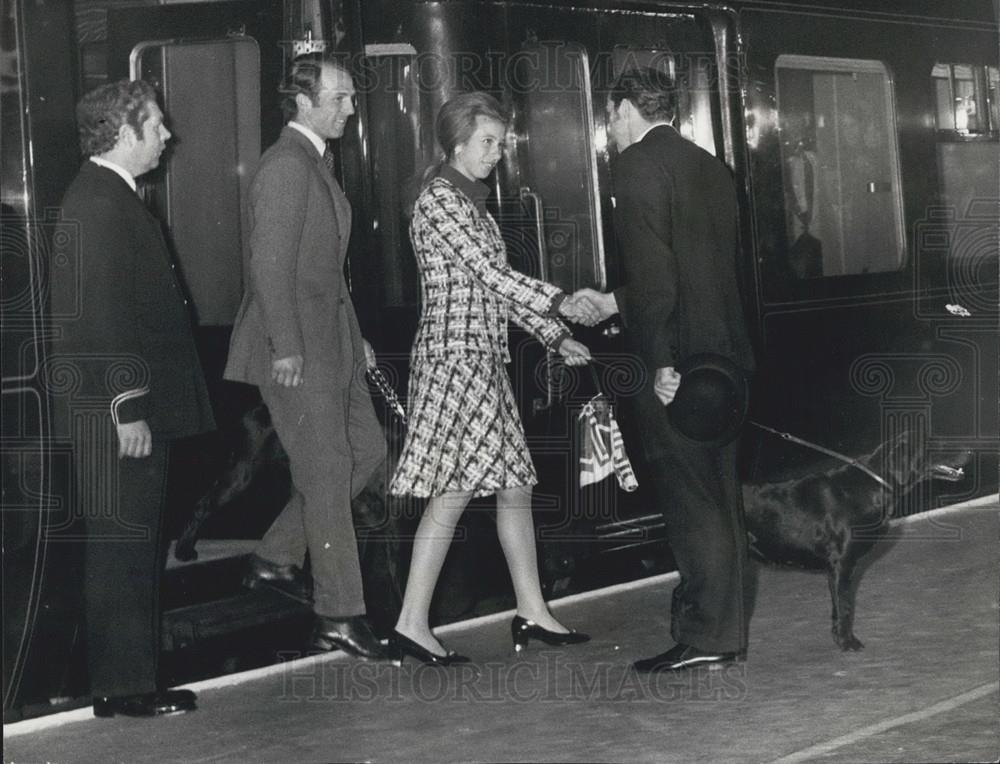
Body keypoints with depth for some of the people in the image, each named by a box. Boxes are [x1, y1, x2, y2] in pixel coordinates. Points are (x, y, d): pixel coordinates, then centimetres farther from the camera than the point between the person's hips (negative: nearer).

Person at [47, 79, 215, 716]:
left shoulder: (111, 197, 17)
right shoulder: (98, 204, -16)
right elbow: (100, 316, -21)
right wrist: (128, 409, -22)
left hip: (136, 402, 10)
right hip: (115, 408, -10)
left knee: (132, 545, 14)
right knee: (123, 544, -4)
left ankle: (128, 678, 21)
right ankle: (125, 686, 3)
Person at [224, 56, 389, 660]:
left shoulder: (317, 163, 16)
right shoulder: (286, 166, -15)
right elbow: (270, 263, -20)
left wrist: (354, 335, 20)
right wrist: (287, 348, -23)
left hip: (331, 338, 10)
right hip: (296, 346, -10)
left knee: (368, 451, 13)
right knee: (327, 473, -6)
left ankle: (278, 558, 23)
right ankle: (339, 618, 0)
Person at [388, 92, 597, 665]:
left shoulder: (472, 202, 18)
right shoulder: (440, 198, -11)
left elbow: (498, 285, 19)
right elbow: (490, 272, -17)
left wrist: (557, 338, 15)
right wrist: (561, 303, -15)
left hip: (484, 360, 10)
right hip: (454, 356, -10)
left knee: (516, 486, 10)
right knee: (453, 493, -9)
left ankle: (533, 613, 17)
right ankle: (412, 624, -4)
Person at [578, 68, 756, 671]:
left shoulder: (638, 164, -8)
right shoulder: (711, 168, 17)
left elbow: (652, 267, -18)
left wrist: (660, 360, -19)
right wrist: (618, 302, 29)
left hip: (676, 362, -9)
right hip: (725, 352, 9)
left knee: (690, 496, -4)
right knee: (720, 493, 13)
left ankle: (708, 636, -1)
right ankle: (723, 626, 21)